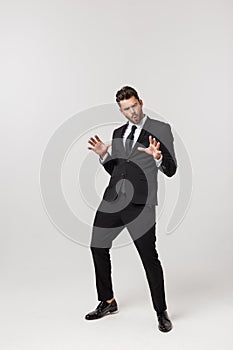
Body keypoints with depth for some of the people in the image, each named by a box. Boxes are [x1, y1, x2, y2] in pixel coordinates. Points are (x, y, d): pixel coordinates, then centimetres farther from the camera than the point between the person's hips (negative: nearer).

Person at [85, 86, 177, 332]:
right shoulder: (118, 133, 17)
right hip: (112, 200, 6)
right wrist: (103, 155, 3)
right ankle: (107, 302, 33)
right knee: (98, 248, 13)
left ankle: (161, 312, 19)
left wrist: (157, 157, -24)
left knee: (150, 258, -1)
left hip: (140, 203, -6)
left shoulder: (161, 129, 1)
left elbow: (171, 170, -3)